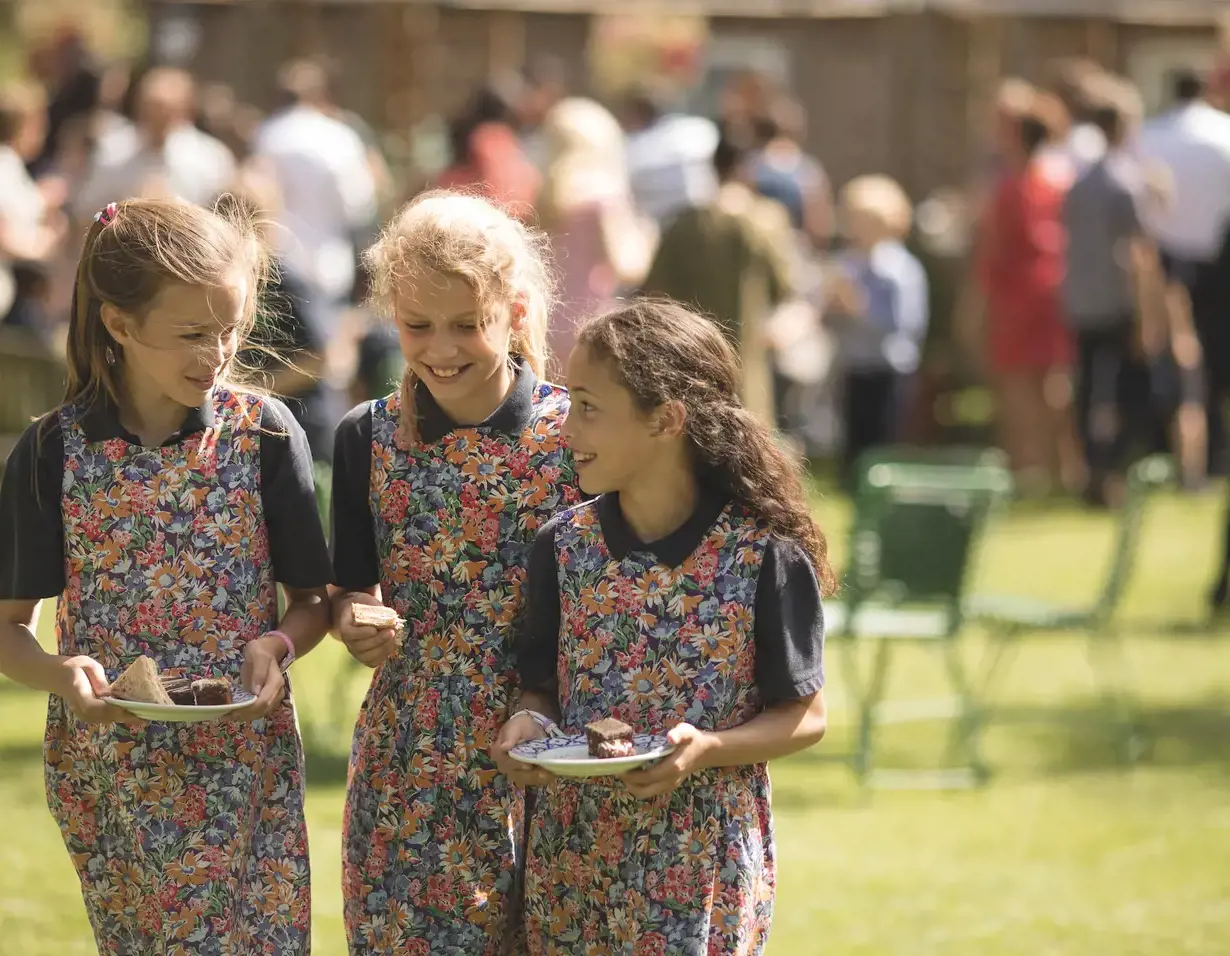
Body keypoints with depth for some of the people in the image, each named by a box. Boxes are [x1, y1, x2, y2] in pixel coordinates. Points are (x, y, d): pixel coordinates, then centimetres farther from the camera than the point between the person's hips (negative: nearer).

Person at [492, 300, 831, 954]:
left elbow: (805, 716, -5)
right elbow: (543, 687, 10)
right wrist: (532, 723, -13)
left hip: (703, 871, -4)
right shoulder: (562, 546, 0)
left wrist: (707, 750, -20)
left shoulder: (766, 556, -12)